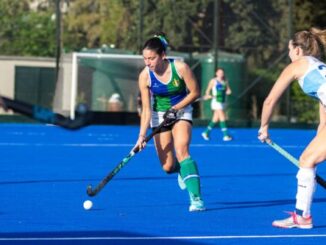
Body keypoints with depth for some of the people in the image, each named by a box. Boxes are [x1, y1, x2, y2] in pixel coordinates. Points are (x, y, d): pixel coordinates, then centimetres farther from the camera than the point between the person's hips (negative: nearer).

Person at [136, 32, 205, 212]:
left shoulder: (180, 68, -22)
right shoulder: (145, 76, -18)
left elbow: (195, 92, -10)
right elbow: (146, 109, -15)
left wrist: (175, 108, -19)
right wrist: (142, 135, -24)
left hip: (181, 111, -2)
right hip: (159, 115, 2)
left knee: (181, 150, -27)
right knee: (168, 167, 0)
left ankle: (196, 198, -32)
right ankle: (181, 170, 40)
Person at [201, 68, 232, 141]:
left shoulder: (225, 81, 11)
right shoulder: (213, 81, -2)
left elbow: (228, 90, 12)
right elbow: (208, 90, 4)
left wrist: (228, 91, -10)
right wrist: (207, 95, -15)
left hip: (222, 102, 6)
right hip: (216, 101, -6)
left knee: (216, 119, 10)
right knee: (222, 118, -14)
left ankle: (206, 132, 24)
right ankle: (226, 135, -16)